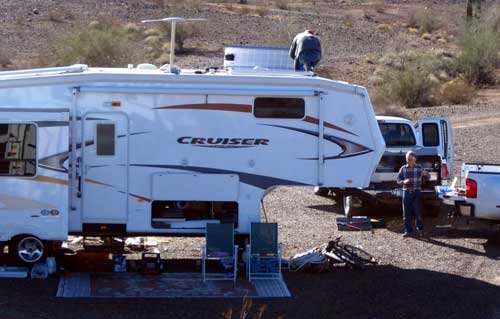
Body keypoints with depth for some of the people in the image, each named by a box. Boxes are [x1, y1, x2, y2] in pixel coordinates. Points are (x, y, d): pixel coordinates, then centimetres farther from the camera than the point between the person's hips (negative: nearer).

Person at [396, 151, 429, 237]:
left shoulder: (419, 168, 1)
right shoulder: (403, 168, 4)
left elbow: (427, 177, 0)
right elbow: (398, 179, 5)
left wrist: (425, 174, -25)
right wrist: (403, 182, -17)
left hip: (416, 192, -2)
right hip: (406, 192, 2)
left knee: (418, 211, -2)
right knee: (406, 213, 3)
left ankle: (420, 229, 14)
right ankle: (408, 230, 12)